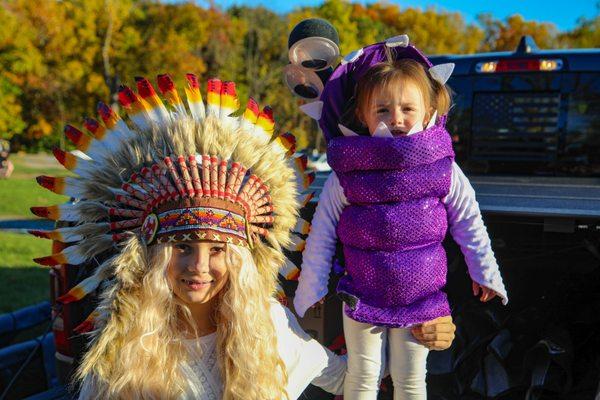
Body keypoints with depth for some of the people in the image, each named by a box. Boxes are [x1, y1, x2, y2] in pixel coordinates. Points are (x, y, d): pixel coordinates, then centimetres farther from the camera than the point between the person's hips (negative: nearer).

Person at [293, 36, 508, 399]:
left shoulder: (443, 168, -11)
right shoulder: (346, 173, -15)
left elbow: (469, 223, 3)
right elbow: (320, 236, -5)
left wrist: (485, 273, 13)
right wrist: (310, 291, 0)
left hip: (422, 300, 1)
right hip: (363, 299, -1)